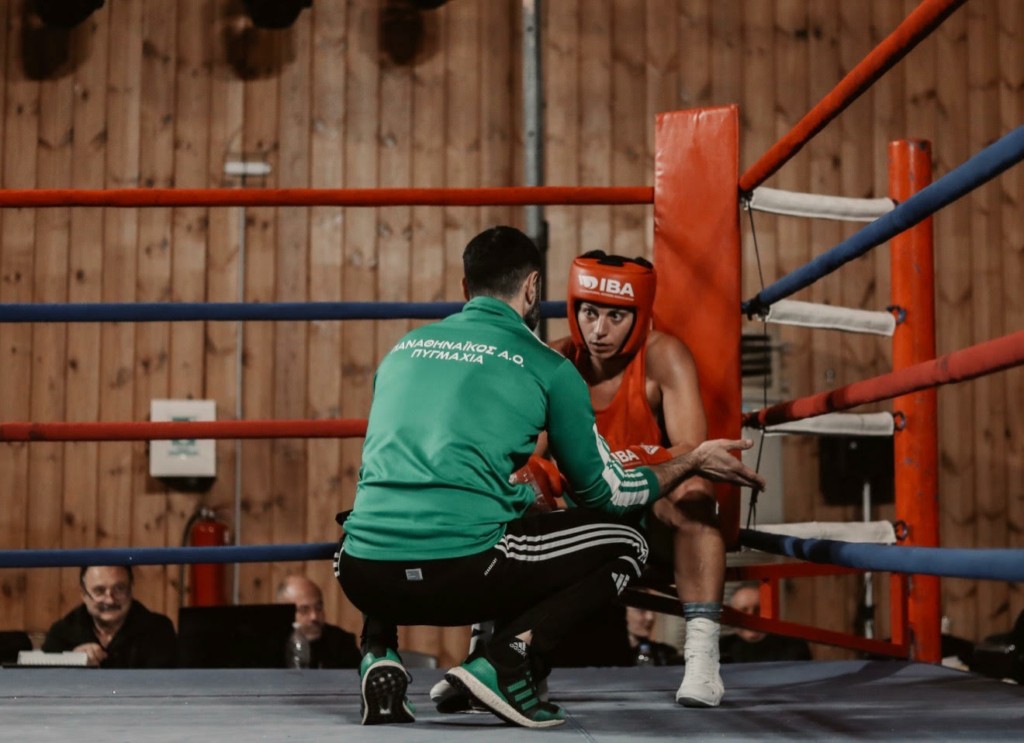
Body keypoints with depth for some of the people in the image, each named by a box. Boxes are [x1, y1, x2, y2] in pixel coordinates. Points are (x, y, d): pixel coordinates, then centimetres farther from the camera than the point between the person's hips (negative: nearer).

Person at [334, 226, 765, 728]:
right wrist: (693, 463, 31)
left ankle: (378, 655, 11)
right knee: (625, 546, 16)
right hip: (461, 570, -5)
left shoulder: (402, 349, 20)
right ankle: (500, 663, -4)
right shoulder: (547, 368, 6)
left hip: (364, 576, 5)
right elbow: (605, 492, 14)